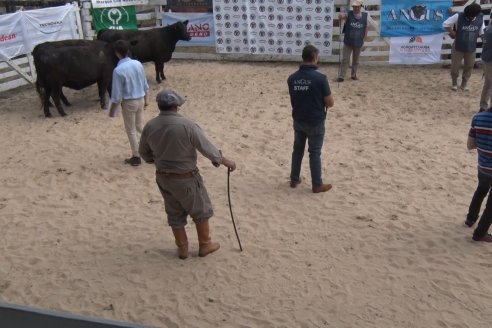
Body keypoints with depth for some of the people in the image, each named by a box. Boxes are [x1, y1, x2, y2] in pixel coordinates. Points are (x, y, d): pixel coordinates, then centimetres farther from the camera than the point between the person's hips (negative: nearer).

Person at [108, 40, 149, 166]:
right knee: (140, 126, 23)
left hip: (129, 102, -5)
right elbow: (145, 85, 6)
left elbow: (117, 94, -17)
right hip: (140, 100, 6)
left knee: (131, 131, 10)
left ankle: (136, 157, 19)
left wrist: (112, 110, -4)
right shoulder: (138, 64, -3)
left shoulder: (118, 70, -20)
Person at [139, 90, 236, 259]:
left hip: (163, 177, 5)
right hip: (186, 178, -5)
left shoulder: (150, 126, -6)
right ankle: (204, 245, 30)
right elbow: (207, 148, -17)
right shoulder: (186, 124, -23)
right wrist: (225, 161, -2)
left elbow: (144, 152, 8)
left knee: (175, 214, 20)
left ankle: (182, 248, 33)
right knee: (201, 210, 16)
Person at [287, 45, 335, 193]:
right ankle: (317, 185, 16)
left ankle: (294, 179, 28)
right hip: (315, 122, -4)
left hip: (298, 120, 5)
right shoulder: (320, 78, -19)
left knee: (297, 149, 18)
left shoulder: (292, 78, -3)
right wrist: (324, 101, 7)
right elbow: (330, 103, -14)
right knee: (314, 153, 5)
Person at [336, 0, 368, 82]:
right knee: (345, 59, 0)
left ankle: (354, 75, 29)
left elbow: (366, 28, 6)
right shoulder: (349, 14, -9)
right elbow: (343, 16, -31)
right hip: (348, 42, -2)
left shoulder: (364, 16, -4)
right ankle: (341, 76, 4)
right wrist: (341, 16, -54)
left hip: (358, 43, 2)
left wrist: (363, 38, 3)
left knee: (356, 60, 14)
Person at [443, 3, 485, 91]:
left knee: (469, 66, 10)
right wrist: (452, 32, -10)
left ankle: (464, 83, 28)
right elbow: (445, 24, -9)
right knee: (455, 66, 5)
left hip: (471, 48, 3)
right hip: (458, 47, -2)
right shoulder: (458, 16, -17)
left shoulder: (480, 18, -7)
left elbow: (482, 33, 4)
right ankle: (454, 83, 27)